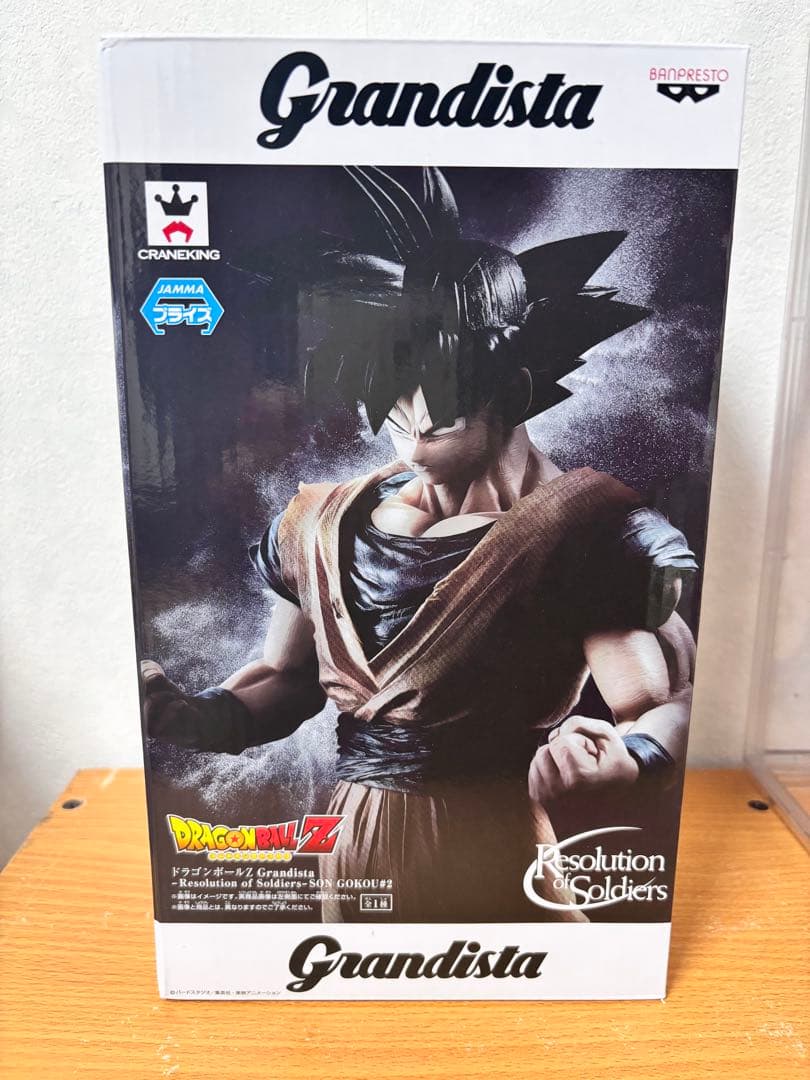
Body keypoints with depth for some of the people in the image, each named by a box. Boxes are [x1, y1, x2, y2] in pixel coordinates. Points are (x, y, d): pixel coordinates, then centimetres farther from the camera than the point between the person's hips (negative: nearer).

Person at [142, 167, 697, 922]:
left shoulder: (580, 531, -16)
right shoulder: (324, 526, -2)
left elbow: (670, 704, -16)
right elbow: (287, 678, 7)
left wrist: (623, 756, -37)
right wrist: (194, 716, -11)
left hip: (497, 859, -4)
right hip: (354, 851, 5)